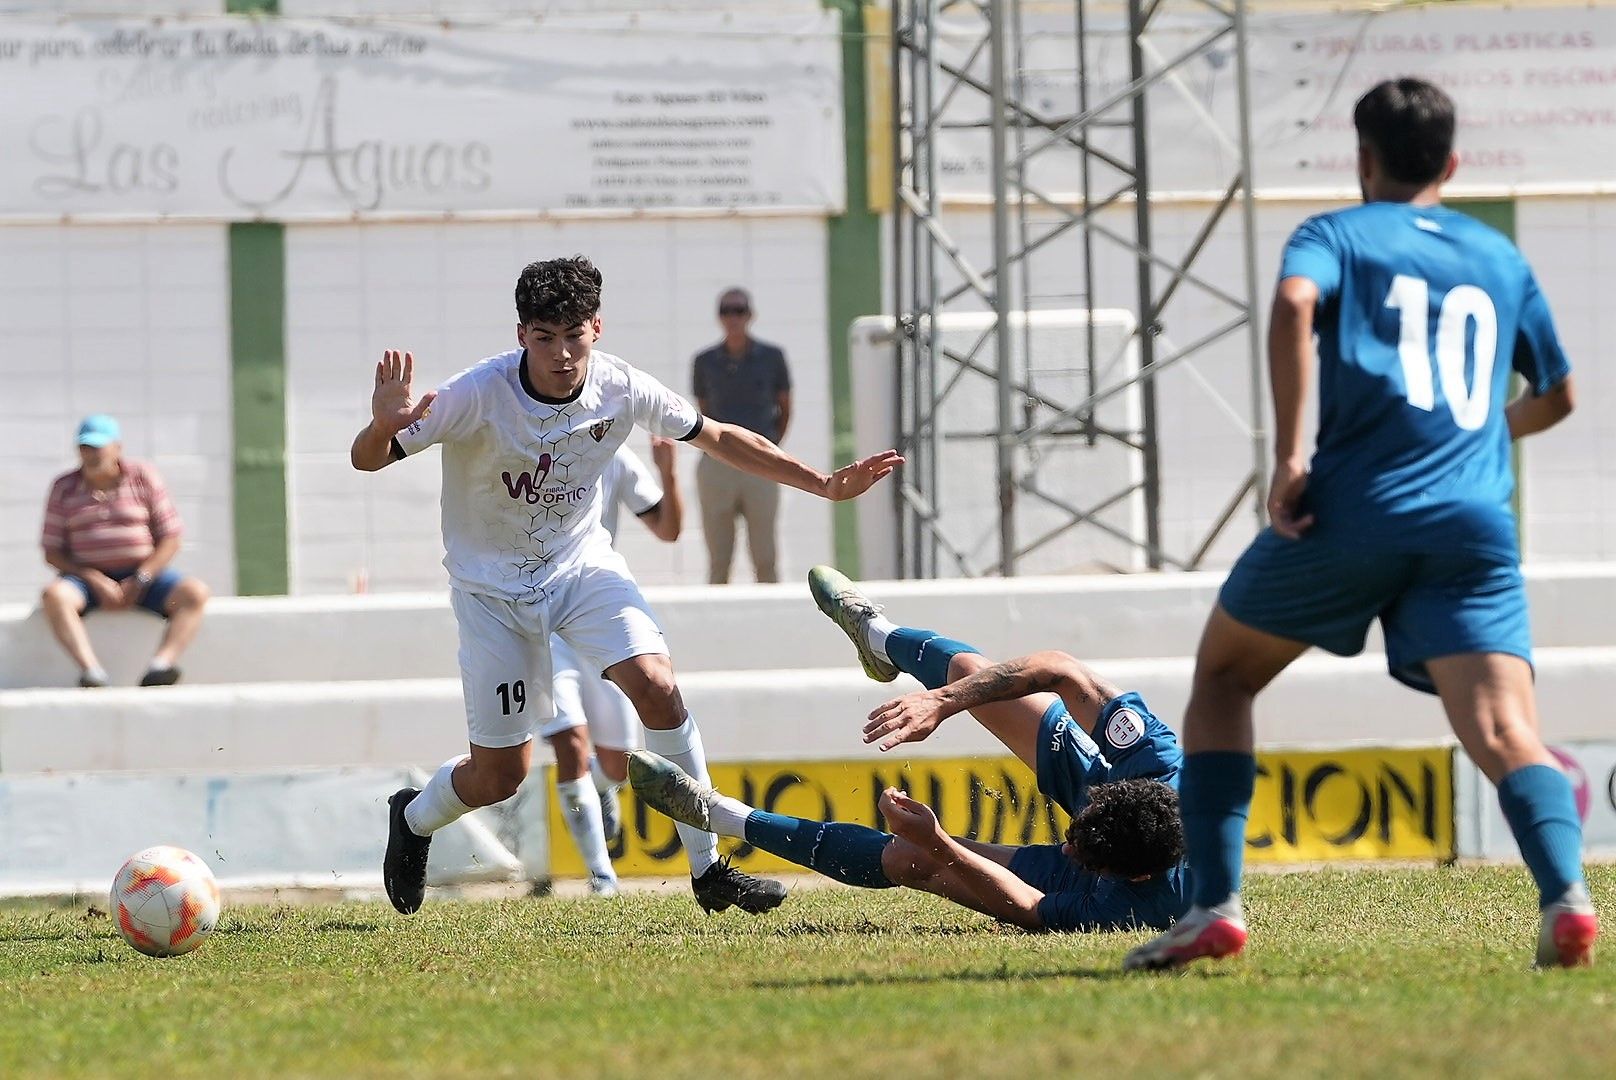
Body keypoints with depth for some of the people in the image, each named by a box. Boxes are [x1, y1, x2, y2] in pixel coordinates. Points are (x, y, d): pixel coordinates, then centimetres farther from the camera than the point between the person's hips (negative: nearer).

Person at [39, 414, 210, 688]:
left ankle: (162, 663, -46)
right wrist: (96, 581, -13)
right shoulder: (64, 488, 4)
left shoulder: (144, 478, 3)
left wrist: (139, 581, -13)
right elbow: (52, 552, 2)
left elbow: (170, 540, 1)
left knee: (195, 593, -27)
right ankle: (92, 672, -47)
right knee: (54, 596, -33)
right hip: (89, 576, 0)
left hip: (144, 575, 0)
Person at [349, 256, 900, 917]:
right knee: (499, 775, 1)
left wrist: (824, 485, -2)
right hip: (491, 587, -3)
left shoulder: (623, 390, -15)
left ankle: (708, 868, -13)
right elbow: (367, 462, -24)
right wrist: (384, 427, -49)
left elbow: (718, 438, 1)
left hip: (582, 565, 3)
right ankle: (413, 819, 36)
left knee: (655, 684, -23)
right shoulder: (480, 395, -26)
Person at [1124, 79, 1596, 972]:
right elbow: (1556, 397, 39)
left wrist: (1288, 455, -13)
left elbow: (1294, 302, -12)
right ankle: (1565, 894, -38)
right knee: (1504, 734, -9)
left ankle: (1215, 905, 6)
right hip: (1475, 523, 2)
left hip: (1355, 506, -2)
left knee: (1222, 679, 18)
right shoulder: (1501, 260, 25)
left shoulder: (1338, 234, 13)